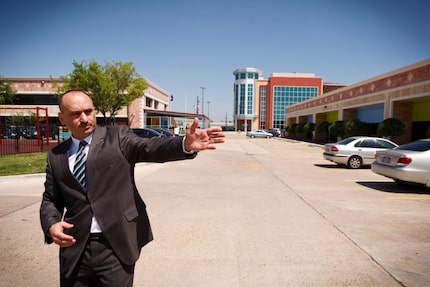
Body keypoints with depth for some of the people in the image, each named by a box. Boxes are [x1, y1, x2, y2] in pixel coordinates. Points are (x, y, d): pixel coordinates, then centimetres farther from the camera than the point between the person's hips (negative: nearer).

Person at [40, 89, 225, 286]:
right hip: (75, 248, 4)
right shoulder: (56, 156, 8)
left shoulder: (117, 136, -3)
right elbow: (50, 200, 13)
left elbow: (150, 148, -19)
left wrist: (186, 144, -38)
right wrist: (51, 225, -8)